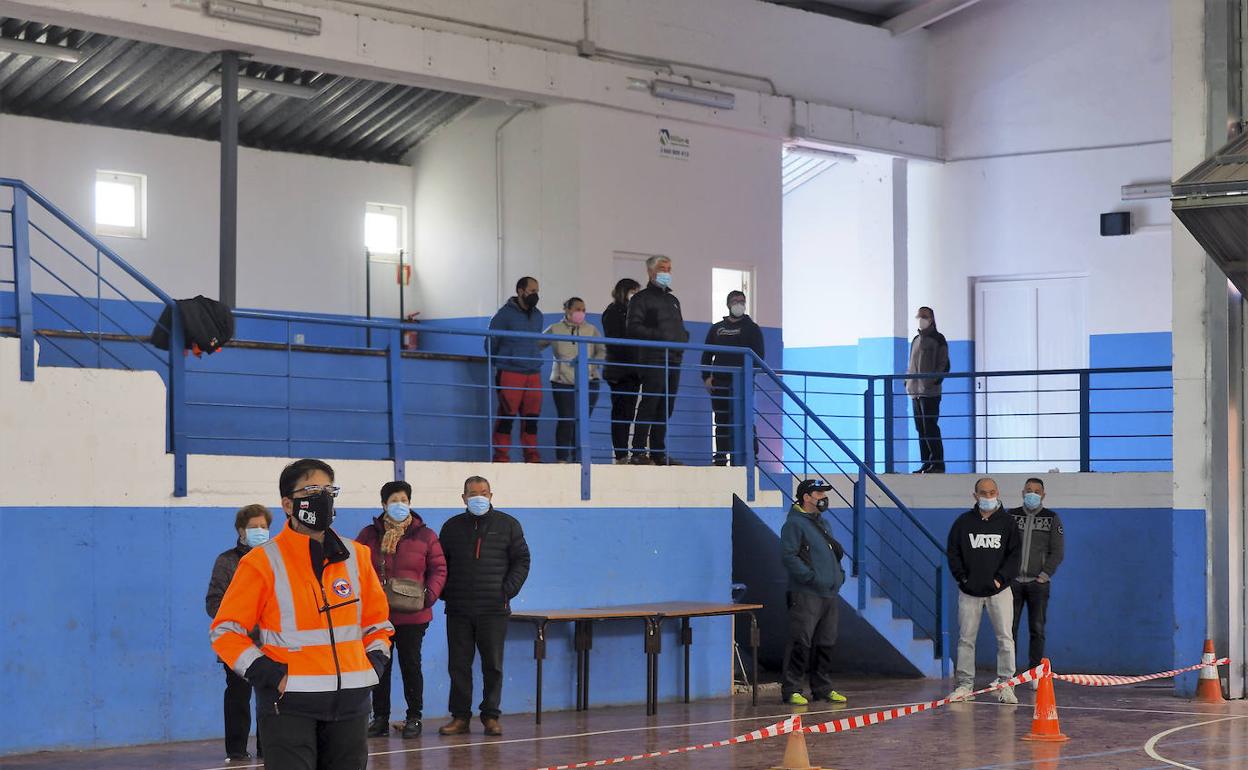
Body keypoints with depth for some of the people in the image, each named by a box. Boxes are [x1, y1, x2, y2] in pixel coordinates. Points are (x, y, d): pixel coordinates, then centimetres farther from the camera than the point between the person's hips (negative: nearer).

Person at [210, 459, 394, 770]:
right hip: (289, 703, -4)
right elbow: (225, 630, -3)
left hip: (350, 702, 5)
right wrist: (267, 674, -12)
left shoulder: (356, 556, 8)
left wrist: (374, 662, 6)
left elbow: (377, 618, 21)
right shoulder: (264, 562, -5)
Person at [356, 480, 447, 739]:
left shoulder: (425, 536, 3)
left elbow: (439, 569, 3)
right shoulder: (369, 535, 7)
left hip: (412, 615, -1)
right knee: (380, 666, 6)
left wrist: (429, 595, -12)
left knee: (410, 665, 4)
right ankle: (380, 718, 13)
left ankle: (414, 717, 13)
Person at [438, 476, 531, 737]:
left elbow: (521, 561, 5)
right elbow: (441, 564, 15)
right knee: (458, 664, 2)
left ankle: (491, 716, 8)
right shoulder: (452, 527, 11)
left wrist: (508, 591, -6)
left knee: (493, 665, 1)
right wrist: (445, 593, 1)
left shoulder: (507, 525, 5)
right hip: (458, 609, 2)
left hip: (494, 608, -2)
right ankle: (460, 717, 8)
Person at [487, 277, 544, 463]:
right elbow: (491, 342, 2)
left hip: (534, 373, 6)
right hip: (510, 373, -5)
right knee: (507, 416, -6)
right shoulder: (505, 314, -3)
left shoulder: (537, 315, 15)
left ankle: (532, 455, 9)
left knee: (532, 416, 4)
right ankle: (501, 456, -3)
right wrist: (500, 363, 11)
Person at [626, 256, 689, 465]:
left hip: (674, 360, 7)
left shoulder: (673, 300, 25)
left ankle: (658, 453, 10)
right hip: (653, 360, -7)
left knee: (666, 409, 6)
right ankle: (638, 453, -11)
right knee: (649, 406, -11)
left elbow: (680, 328, 30)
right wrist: (658, 335, -18)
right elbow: (633, 327, -9)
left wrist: (683, 337, 7)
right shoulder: (642, 298, 3)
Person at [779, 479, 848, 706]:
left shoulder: (823, 524, 21)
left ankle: (823, 689, 19)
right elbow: (788, 556, -17)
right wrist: (810, 576, -20)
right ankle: (792, 690, -8)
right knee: (801, 643, -10)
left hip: (830, 594, 9)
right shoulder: (794, 524, -7)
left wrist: (839, 574, 14)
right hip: (806, 595, -9)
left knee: (825, 643, 12)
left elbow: (836, 553, 31)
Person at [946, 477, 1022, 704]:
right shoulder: (963, 522, 5)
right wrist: (962, 577, -2)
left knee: (1005, 638, -4)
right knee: (966, 638, 4)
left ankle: (1005, 685, 1)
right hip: (969, 591, 1)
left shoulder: (1007, 522, 3)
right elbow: (953, 552, 8)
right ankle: (965, 685, 11)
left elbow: (1014, 554, 2)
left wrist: (1001, 578, -7)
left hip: (998, 590, -1)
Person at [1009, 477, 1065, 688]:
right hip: (1013, 581, 1)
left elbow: (1057, 552, 1)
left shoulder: (1052, 519, 5)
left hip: (1038, 582, -1)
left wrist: (1044, 575, -7)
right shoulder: (1011, 516, 9)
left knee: (1037, 629, 0)